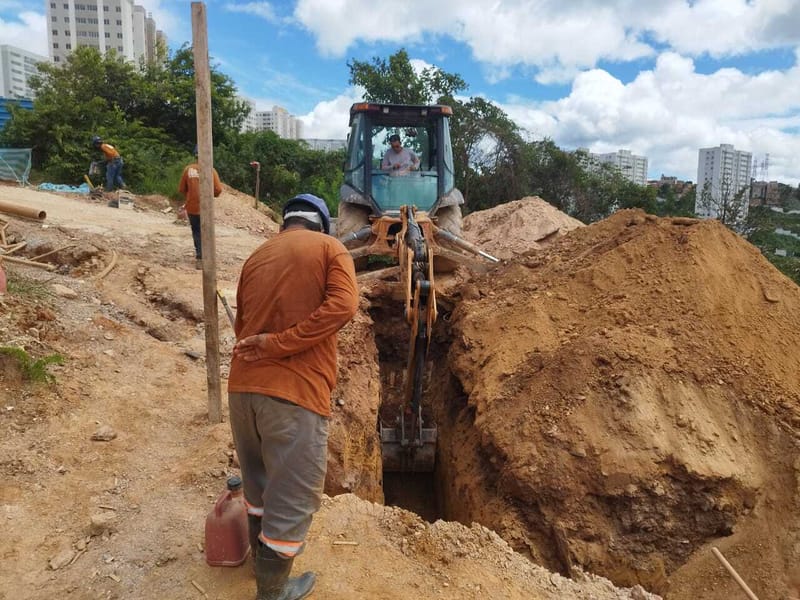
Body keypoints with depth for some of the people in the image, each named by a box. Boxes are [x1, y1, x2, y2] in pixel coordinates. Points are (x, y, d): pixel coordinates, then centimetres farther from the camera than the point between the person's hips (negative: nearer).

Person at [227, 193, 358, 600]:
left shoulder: (256, 256, 18)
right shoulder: (329, 248, 2)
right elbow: (342, 306, -16)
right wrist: (279, 344, -14)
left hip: (242, 385, 7)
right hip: (294, 391, -7)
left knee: (258, 480, 26)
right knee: (294, 495, 10)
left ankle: (263, 555, 47)